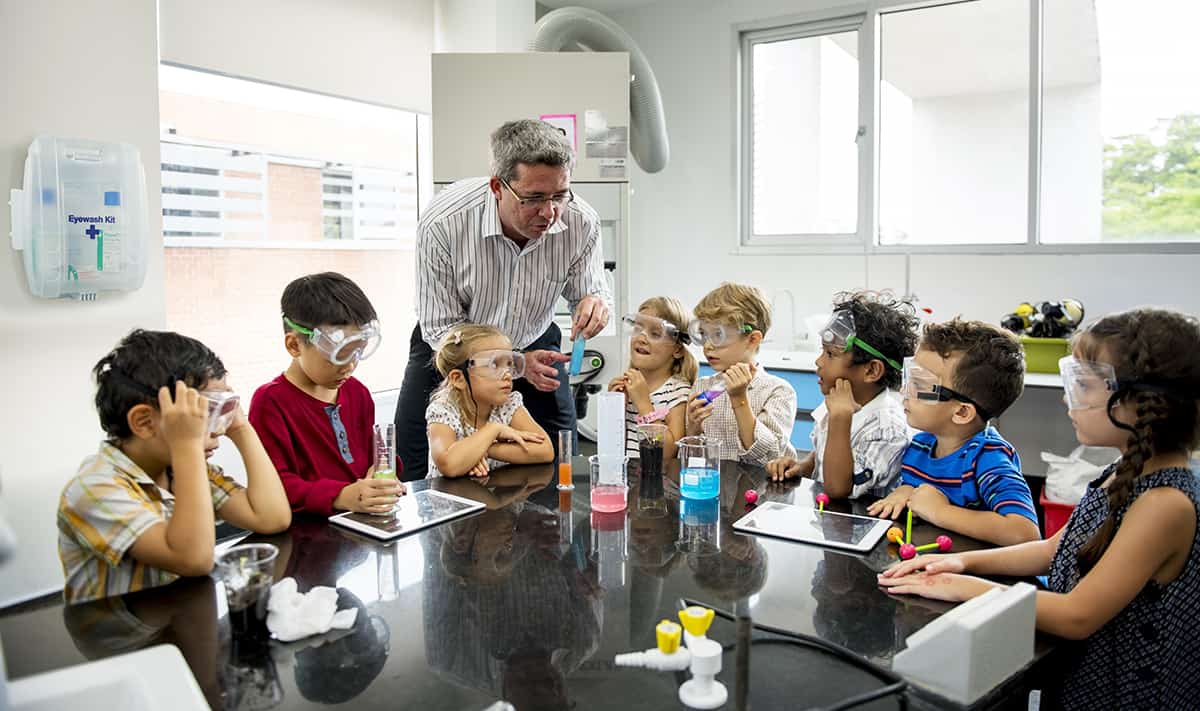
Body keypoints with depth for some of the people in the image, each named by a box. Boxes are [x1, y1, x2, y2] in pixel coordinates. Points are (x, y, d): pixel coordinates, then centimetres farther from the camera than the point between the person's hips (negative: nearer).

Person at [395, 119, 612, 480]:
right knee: (419, 478, -3)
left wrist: (595, 302, -33)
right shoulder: (443, 222, -31)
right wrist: (517, 364, -36)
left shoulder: (581, 222, -23)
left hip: (535, 345, 2)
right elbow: (441, 329, -23)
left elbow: (590, 290, -5)